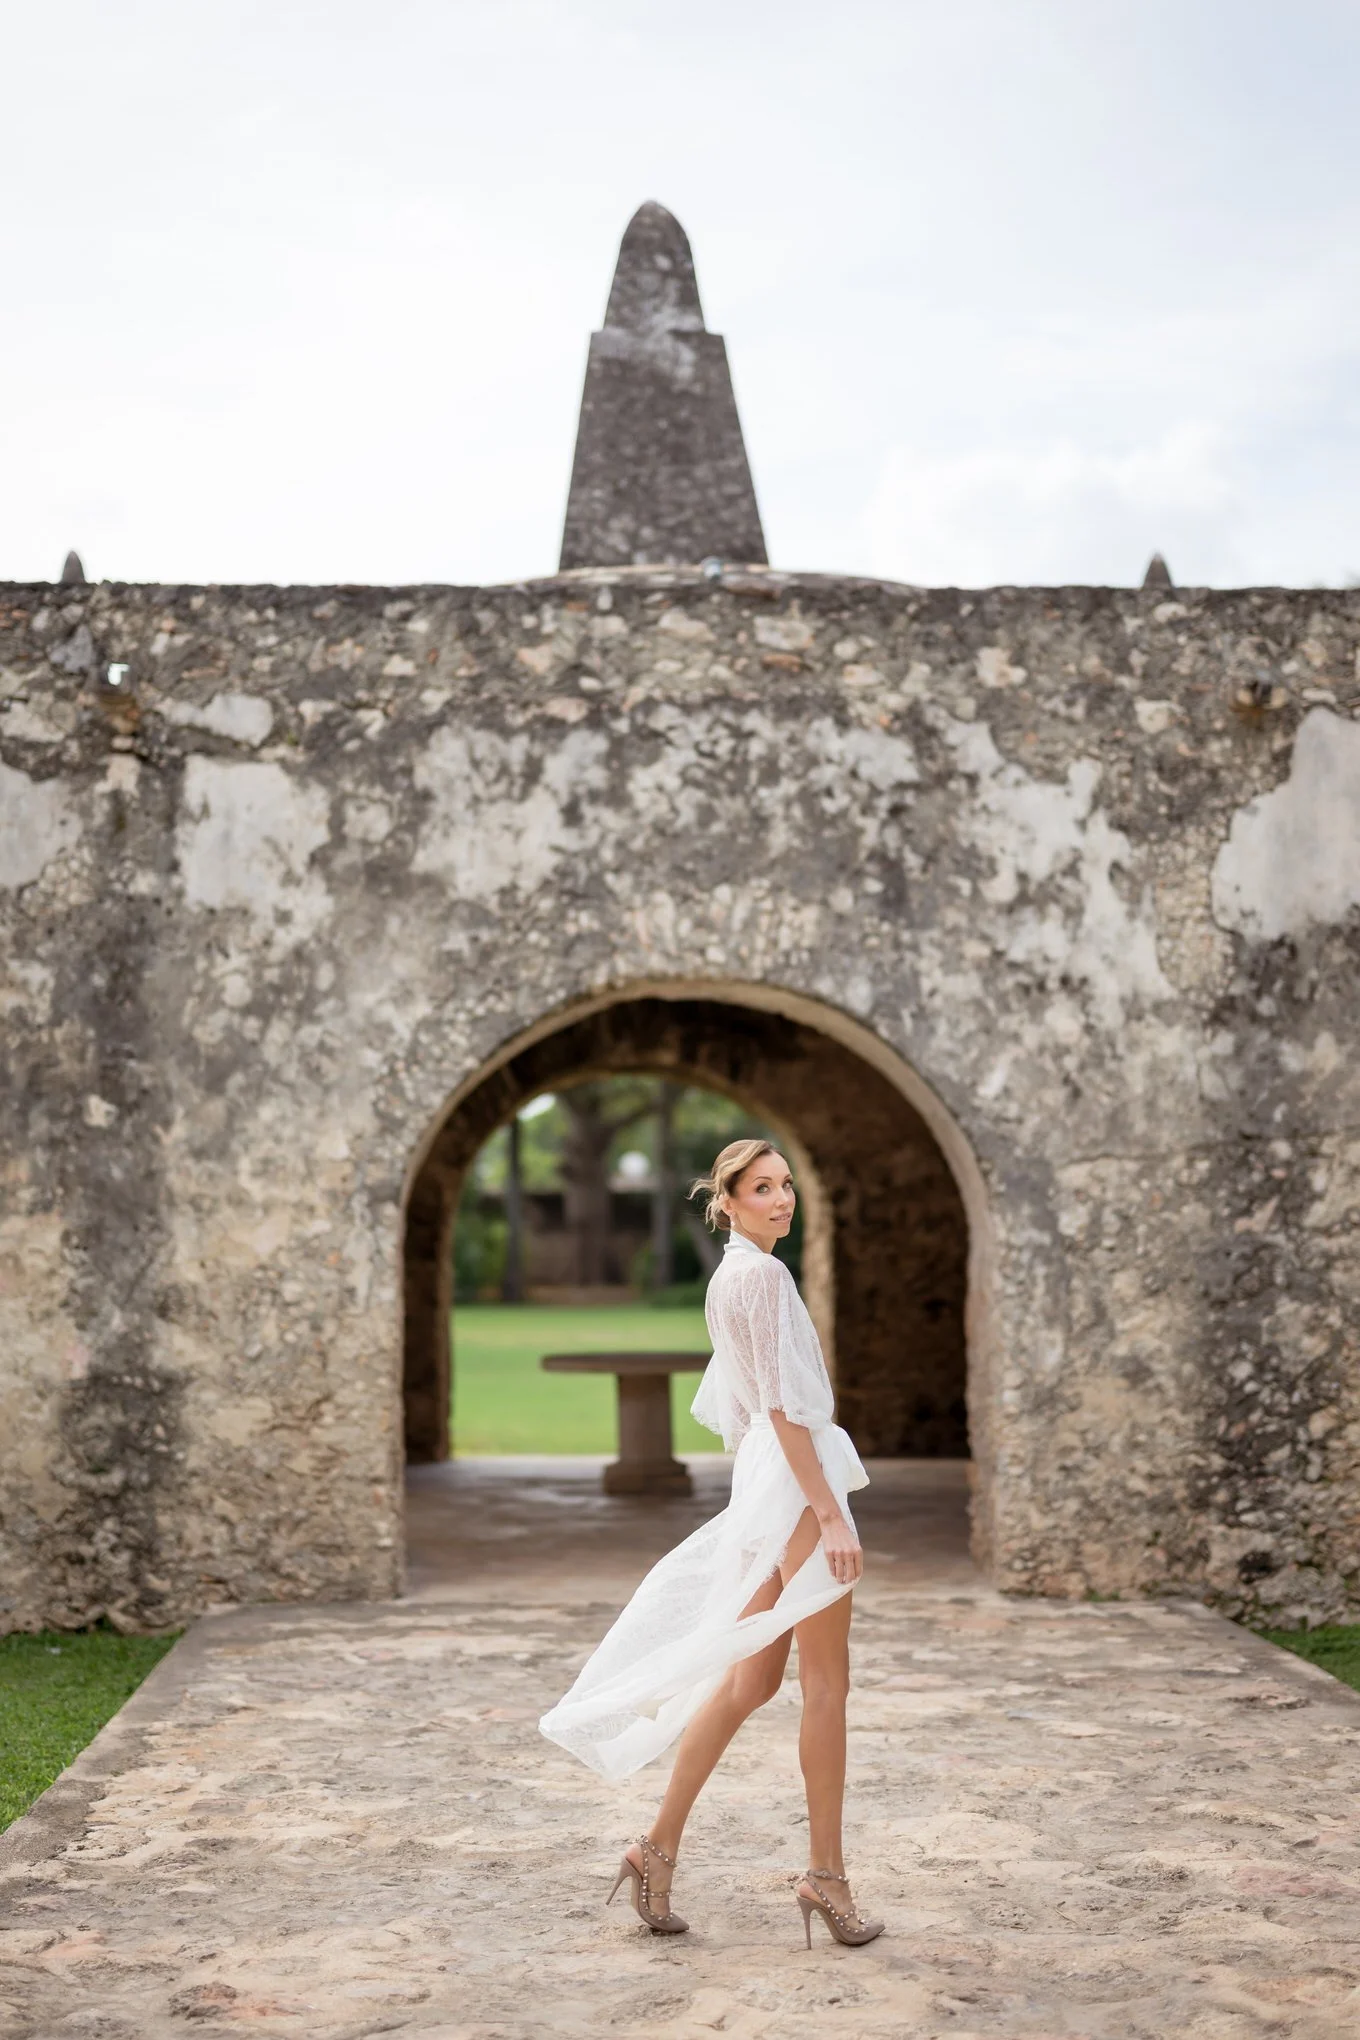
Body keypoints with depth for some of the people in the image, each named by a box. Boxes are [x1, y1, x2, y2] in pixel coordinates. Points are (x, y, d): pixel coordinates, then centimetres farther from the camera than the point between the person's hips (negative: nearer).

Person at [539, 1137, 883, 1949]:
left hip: (760, 1484, 9)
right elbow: (784, 1403, -19)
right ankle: (826, 1873, 6)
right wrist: (829, 1513, -21)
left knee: (750, 1679, 11)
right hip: (798, 1480, -9)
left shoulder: (728, 1279, 16)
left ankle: (660, 1847, 12)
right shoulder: (764, 1274, -13)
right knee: (828, 1683, -1)